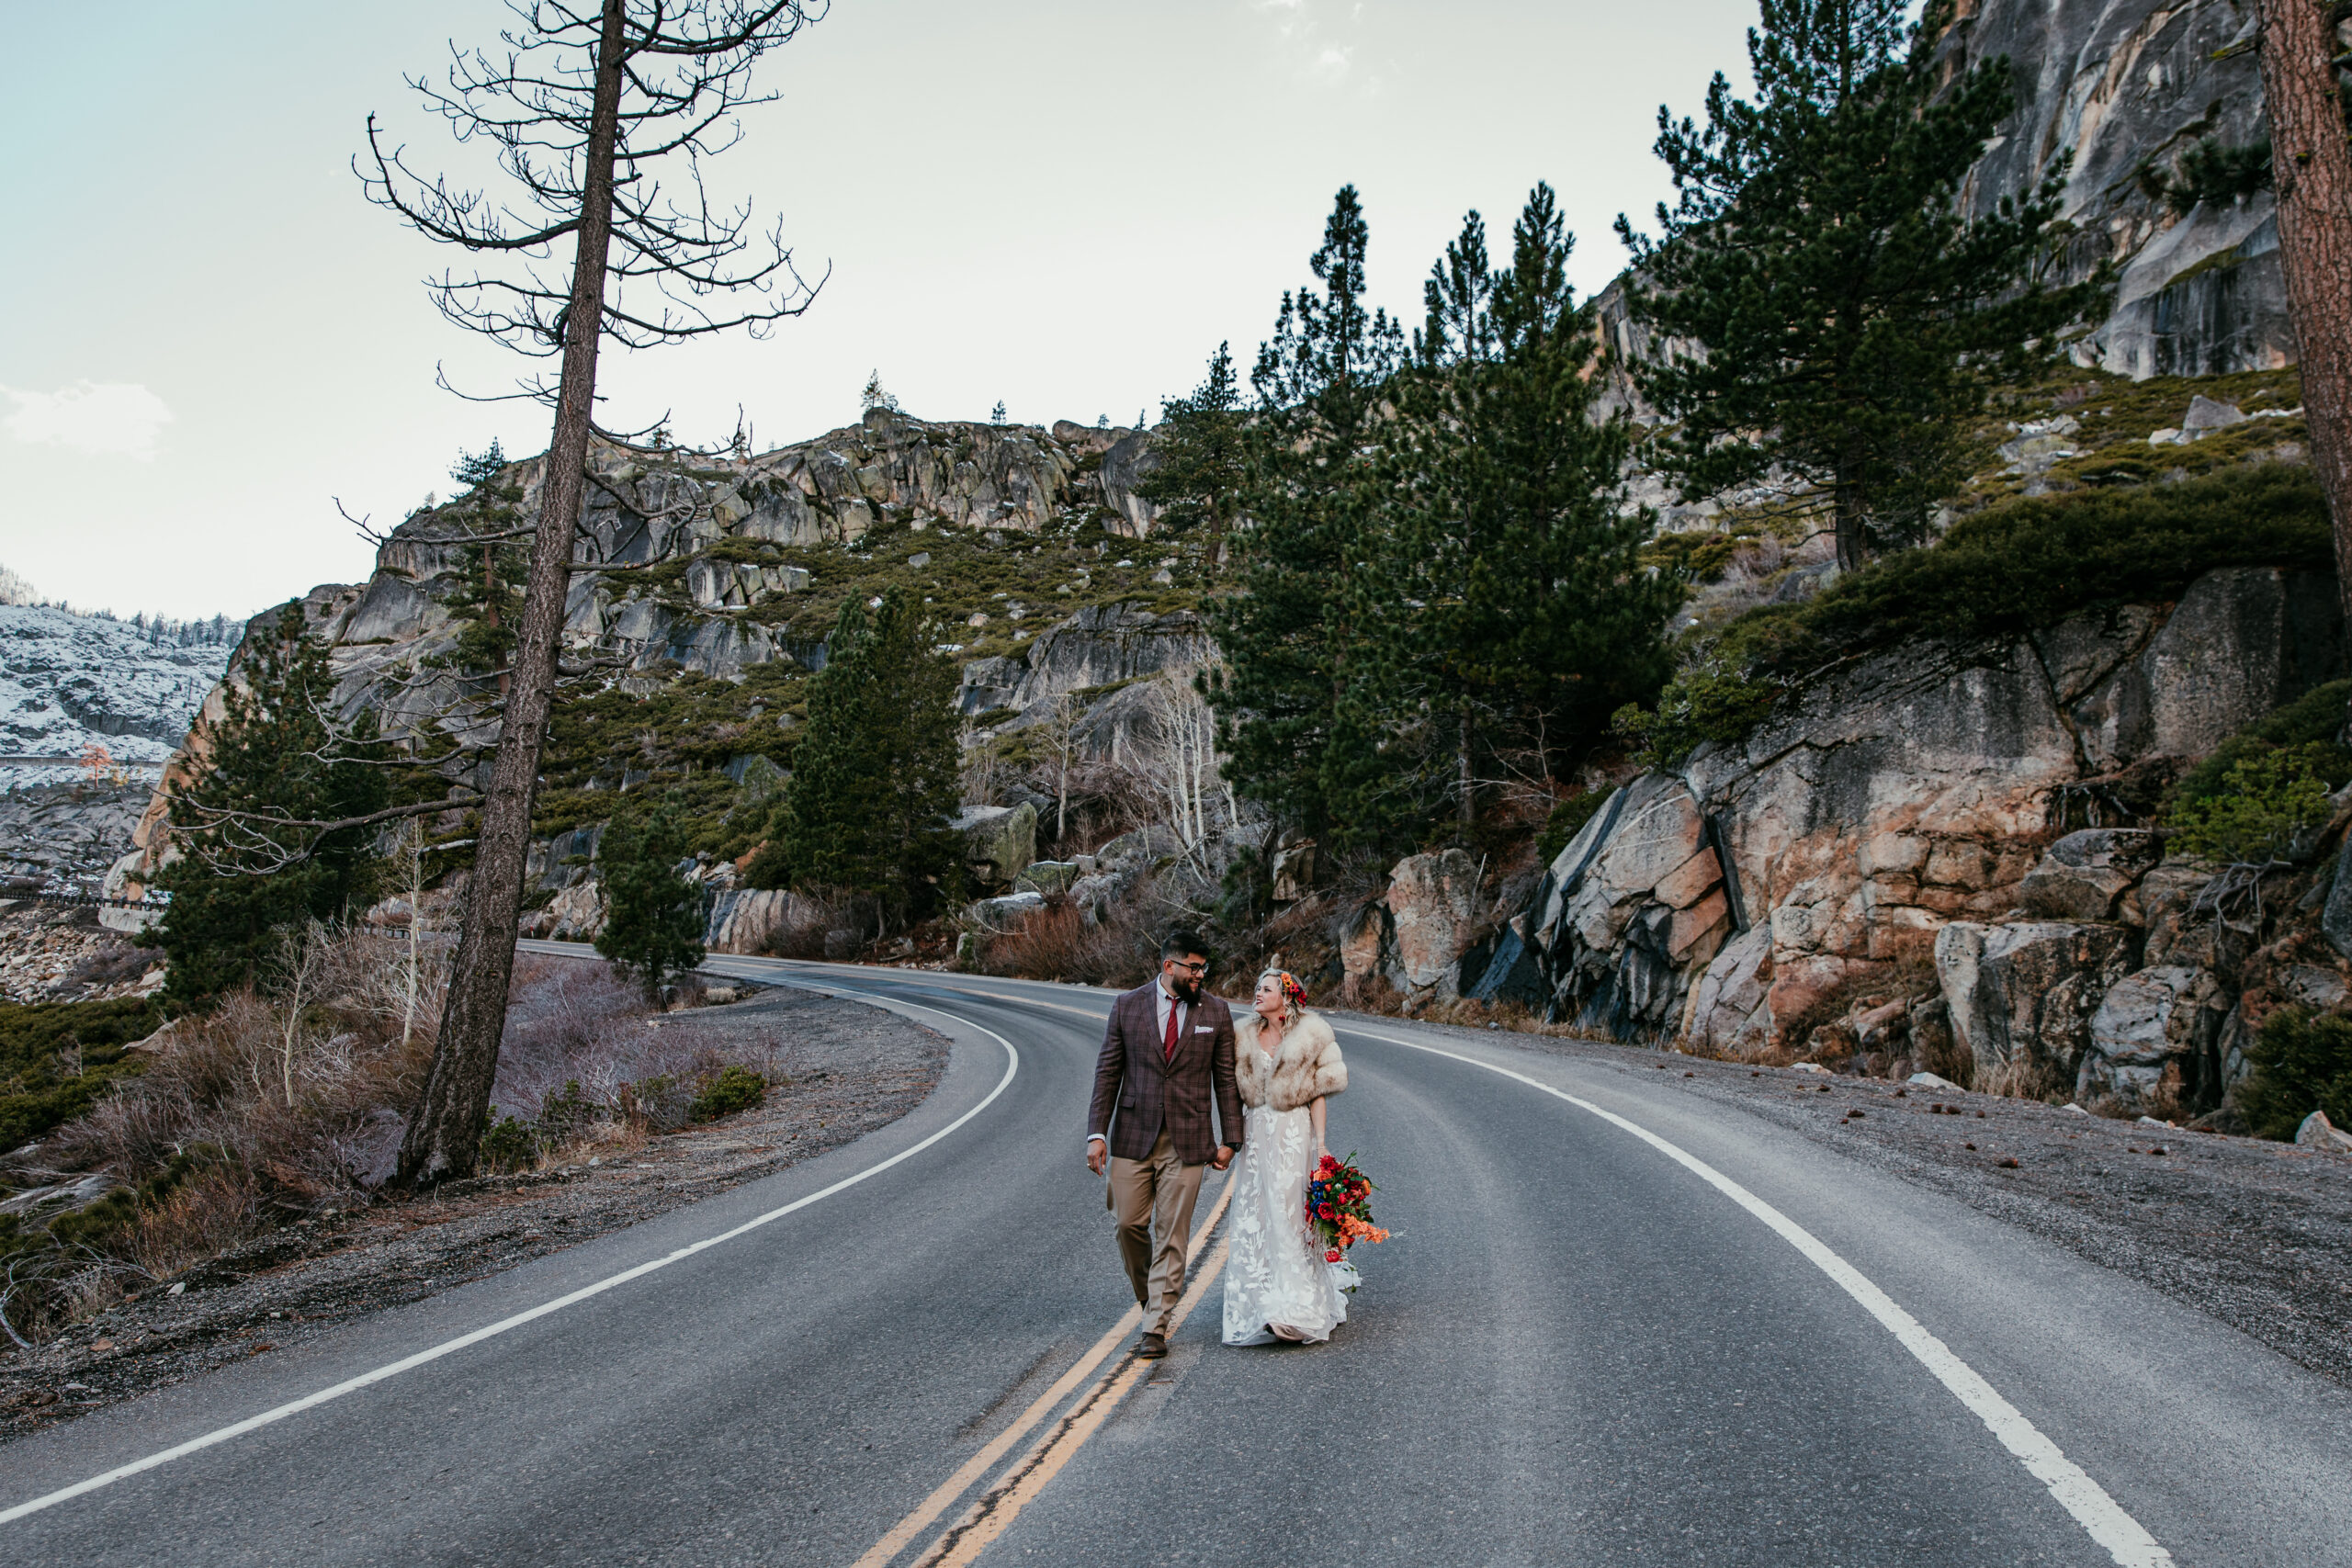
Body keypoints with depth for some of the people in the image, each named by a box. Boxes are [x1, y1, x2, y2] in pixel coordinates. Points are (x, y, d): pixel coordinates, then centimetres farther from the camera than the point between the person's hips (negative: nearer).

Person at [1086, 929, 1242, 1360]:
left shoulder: (1216, 1013, 2)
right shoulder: (1127, 1006, 1)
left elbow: (1226, 1079, 6)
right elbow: (1107, 1072, 3)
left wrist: (1229, 1139, 2)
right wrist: (1097, 1133, -3)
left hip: (1186, 1142, -1)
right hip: (1133, 1136, 1)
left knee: (1171, 1235, 0)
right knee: (1129, 1224, 4)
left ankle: (1155, 1328, 8)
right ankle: (1150, 1294, 31)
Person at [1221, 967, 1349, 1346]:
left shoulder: (1308, 1037, -3)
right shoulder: (1247, 1036, 9)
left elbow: (1317, 1094, -4)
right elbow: (1238, 1090, 12)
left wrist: (1320, 1143, -9)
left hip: (1293, 1133, -4)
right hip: (1255, 1133, 5)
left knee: (1291, 1214, -6)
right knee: (1254, 1215, 4)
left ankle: (1298, 1309, 0)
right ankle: (1262, 1305, 14)